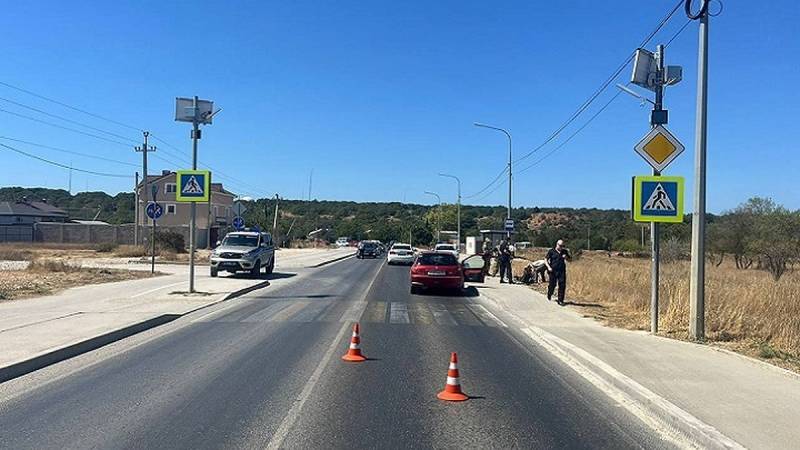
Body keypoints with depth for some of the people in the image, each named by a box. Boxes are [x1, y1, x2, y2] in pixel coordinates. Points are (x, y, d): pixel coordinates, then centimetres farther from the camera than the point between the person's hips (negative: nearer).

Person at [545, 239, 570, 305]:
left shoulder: (564, 251, 10)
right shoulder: (551, 251, -1)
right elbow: (546, 260, -1)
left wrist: (566, 257, -4)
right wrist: (548, 267, -15)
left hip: (562, 271, 3)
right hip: (553, 271, -2)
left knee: (562, 285, -5)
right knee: (552, 285, 5)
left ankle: (560, 300, 1)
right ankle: (549, 295, 36)